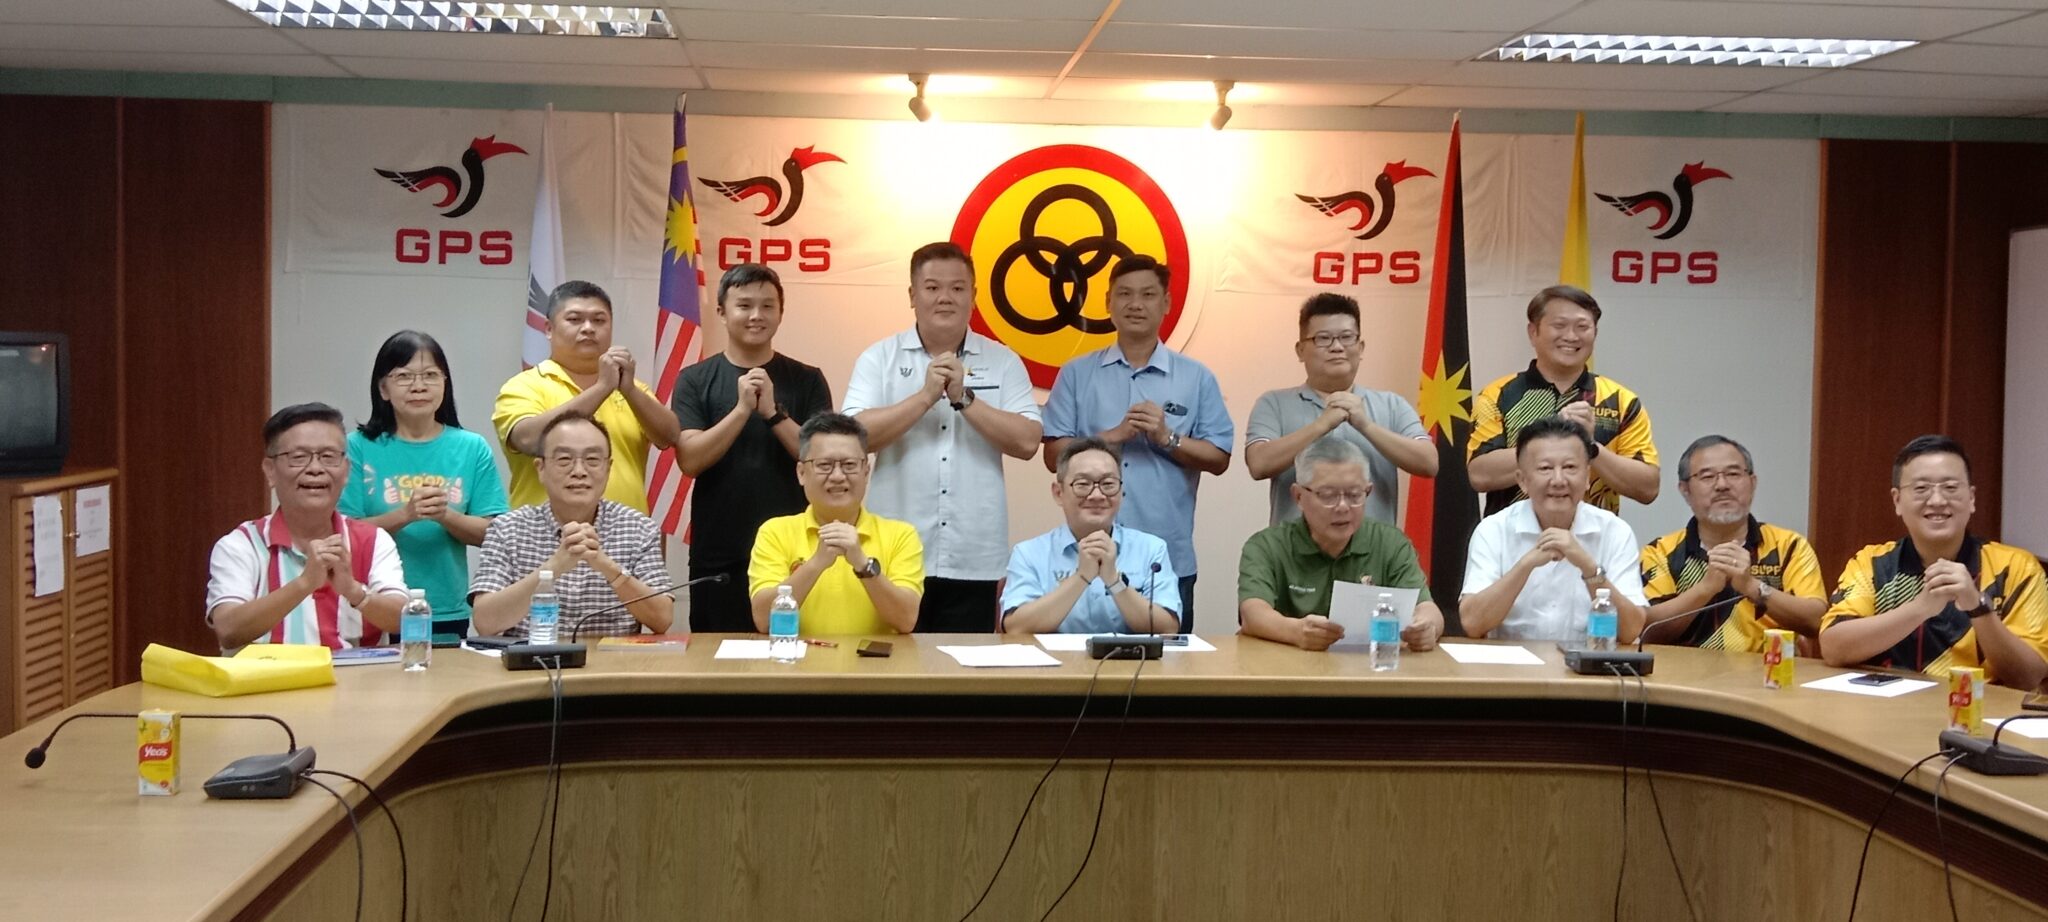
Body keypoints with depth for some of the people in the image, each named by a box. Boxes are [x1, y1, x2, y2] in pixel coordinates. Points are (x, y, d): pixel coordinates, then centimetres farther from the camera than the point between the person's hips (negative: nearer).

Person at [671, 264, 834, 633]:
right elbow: (690, 460, -7)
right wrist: (743, 408, -17)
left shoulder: (807, 380, 4)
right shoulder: (695, 380, 3)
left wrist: (774, 412, -15)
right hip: (717, 557, 0)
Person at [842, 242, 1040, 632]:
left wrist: (964, 397, -13)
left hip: (973, 563, 1)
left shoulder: (1003, 362, 6)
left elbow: (1027, 442, -4)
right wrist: (926, 396, -16)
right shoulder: (879, 358, 4)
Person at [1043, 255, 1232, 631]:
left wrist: (1167, 438, -12)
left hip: (1170, 558, 0)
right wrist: (1114, 436, -12)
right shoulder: (1077, 374, 7)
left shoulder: (1197, 378, 7)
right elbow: (1054, 455, 2)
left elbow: (1219, 459, 4)